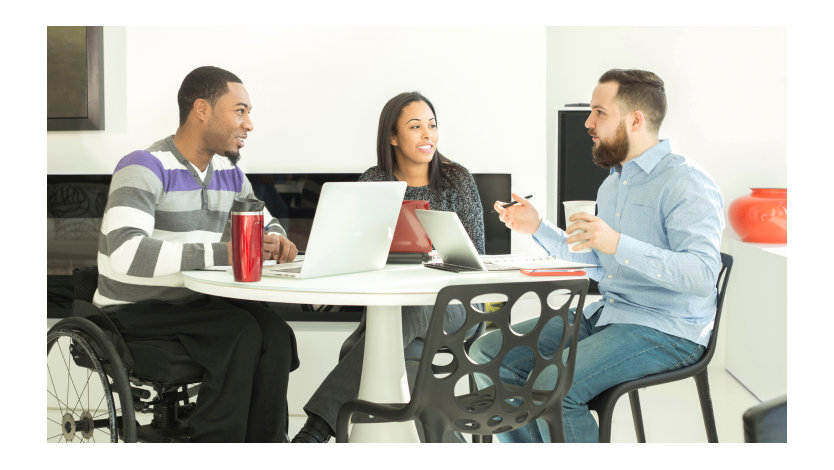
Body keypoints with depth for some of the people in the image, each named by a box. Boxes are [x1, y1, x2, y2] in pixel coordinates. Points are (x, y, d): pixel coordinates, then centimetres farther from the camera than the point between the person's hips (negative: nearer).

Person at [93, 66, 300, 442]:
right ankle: (217, 442, -16)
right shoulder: (145, 168, -15)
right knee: (241, 331, -28)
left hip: (195, 304, 6)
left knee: (275, 334, -22)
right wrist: (223, 253, -33)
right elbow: (125, 252, -30)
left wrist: (276, 242, -2)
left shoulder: (228, 172, 10)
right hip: (135, 312, -6)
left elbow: (264, 224, 25)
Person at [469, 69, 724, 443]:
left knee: (550, 387, -30)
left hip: (666, 331, -9)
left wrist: (618, 244, -34)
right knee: (488, 352, -2)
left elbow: (703, 275, -27)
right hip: (605, 313, 9)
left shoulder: (687, 184, -14)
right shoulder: (612, 184, 17)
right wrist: (538, 229, 13)